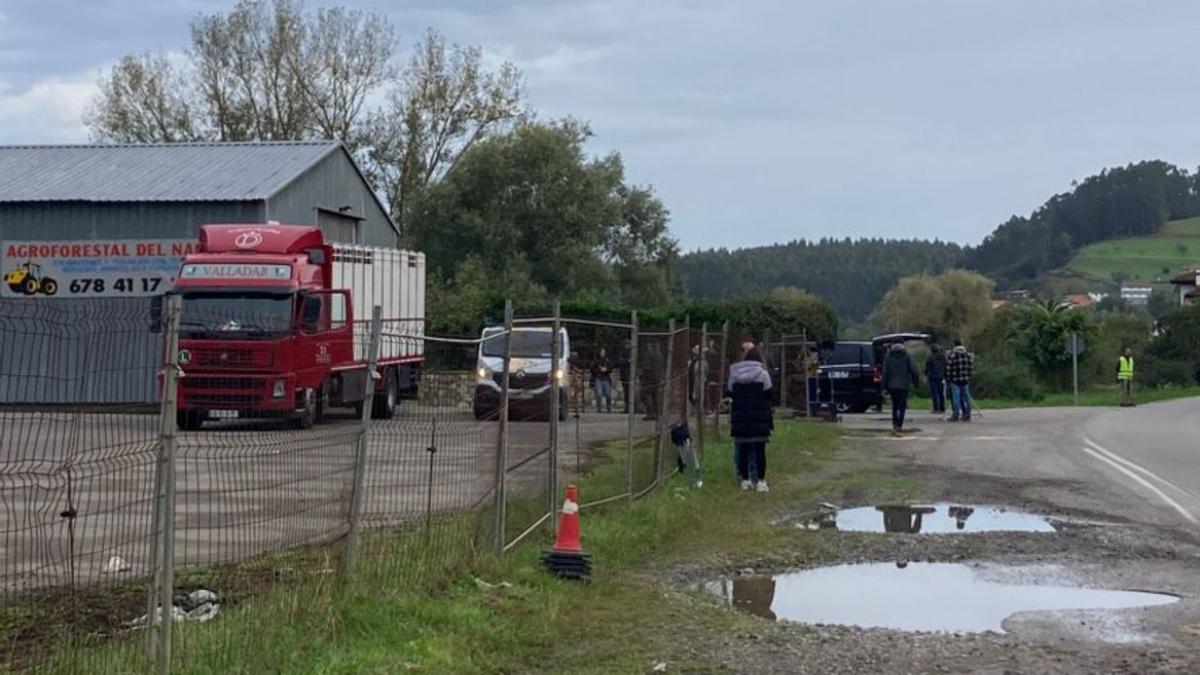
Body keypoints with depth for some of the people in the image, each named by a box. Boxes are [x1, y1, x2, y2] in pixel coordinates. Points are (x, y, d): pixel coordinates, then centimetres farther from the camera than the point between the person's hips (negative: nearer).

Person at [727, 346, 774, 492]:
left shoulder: (734, 374, 3)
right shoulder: (762, 374, -7)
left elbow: (730, 394, 7)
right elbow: (768, 396, -4)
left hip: (740, 419, 3)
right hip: (759, 420, -3)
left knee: (743, 450, 9)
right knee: (760, 450, 3)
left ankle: (744, 480, 13)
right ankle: (760, 481, 2)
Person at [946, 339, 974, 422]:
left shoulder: (952, 354, -8)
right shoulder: (968, 354, 7)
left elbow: (948, 367, -7)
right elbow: (971, 366, 8)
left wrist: (948, 377, 1)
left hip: (955, 380, -4)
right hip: (966, 379, 4)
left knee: (956, 397, -1)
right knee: (966, 397, 9)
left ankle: (955, 415, -2)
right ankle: (967, 415, 11)